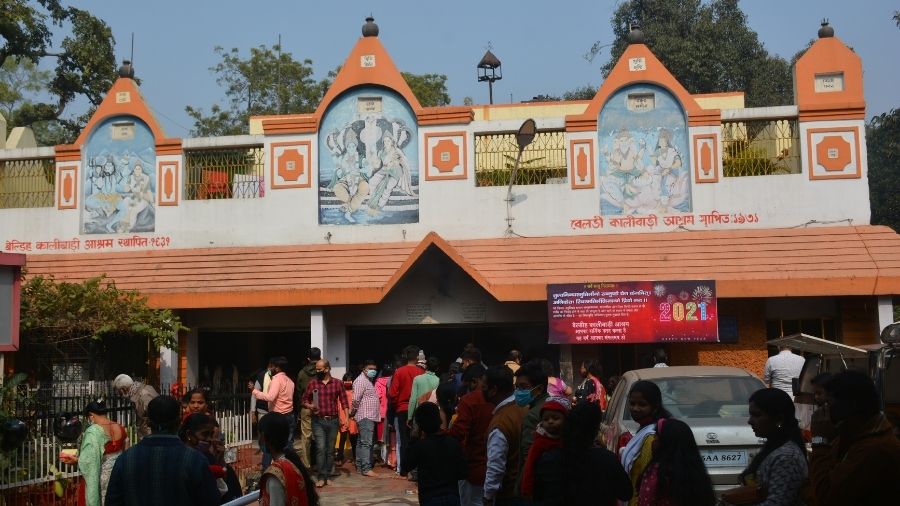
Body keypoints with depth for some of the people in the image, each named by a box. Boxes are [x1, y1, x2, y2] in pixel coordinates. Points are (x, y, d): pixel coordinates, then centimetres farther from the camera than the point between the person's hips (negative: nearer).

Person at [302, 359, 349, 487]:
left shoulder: (338, 384, 3)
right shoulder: (312, 384, 3)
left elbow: (344, 401, 2)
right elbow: (305, 400, 9)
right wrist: (310, 406, -13)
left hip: (333, 421, 1)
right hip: (318, 421, -1)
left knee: (330, 450, 8)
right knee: (320, 448, -10)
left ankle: (327, 476, 19)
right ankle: (321, 477, -4)